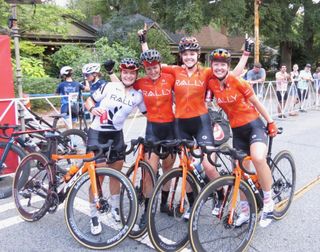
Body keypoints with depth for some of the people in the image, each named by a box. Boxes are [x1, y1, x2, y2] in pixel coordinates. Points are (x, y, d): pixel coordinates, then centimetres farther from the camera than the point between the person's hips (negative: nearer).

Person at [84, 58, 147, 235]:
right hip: (97, 133, -4)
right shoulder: (108, 87, -10)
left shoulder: (137, 96, 0)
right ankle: (94, 216, 11)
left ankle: (115, 208, 34)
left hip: (116, 135, 4)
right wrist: (93, 109, -24)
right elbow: (89, 101, -4)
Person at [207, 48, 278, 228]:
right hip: (237, 130, 5)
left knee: (258, 158, -31)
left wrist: (271, 122, -1)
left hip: (254, 125, -5)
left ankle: (268, 202, -9)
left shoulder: (237, 81, -14)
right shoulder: (212, 83, -4)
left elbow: (256, 102, -5)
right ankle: (245, 212, 27)